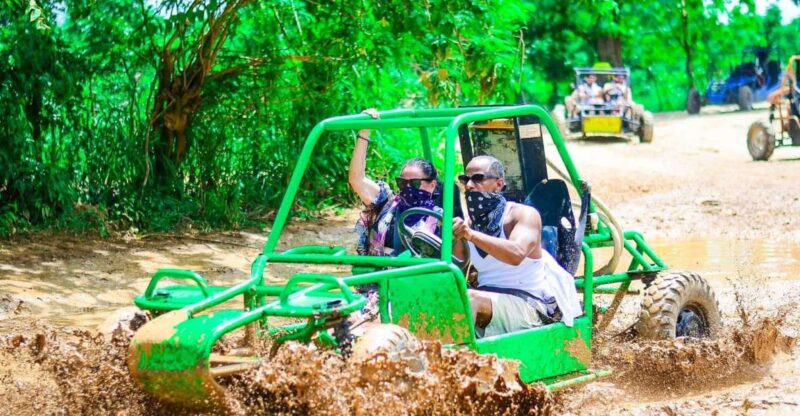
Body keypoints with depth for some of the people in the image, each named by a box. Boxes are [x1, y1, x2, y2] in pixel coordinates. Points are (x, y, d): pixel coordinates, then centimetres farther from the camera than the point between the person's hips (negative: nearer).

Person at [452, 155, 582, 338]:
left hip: (527, 303, -5)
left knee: (469, 299, -33)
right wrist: (456, 239, -15)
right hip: (487, 298, 5)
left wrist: (470, 235, -35)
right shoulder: (470, 222, 12)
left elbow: (516, 254, -27)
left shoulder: (524, 214, -6)